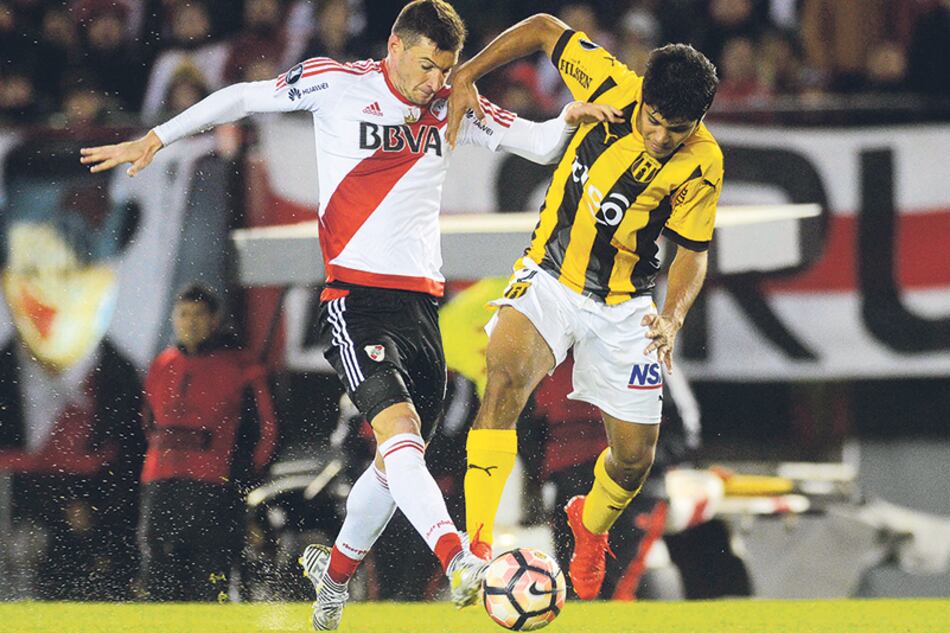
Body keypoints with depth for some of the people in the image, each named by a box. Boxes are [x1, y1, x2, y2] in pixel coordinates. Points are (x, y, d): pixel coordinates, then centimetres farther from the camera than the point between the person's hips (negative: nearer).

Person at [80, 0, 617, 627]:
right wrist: (153, 141, 6)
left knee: (401, 457, 12)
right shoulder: (338, 84, -2)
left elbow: (538, 144, 9)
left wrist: (568, 119, -13)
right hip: (355, 296, -6)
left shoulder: (453, 107, 10)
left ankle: (335, 570, 33)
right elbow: (241, 98, 7)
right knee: (399, 431, -23)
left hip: (422, 299, 6)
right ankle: (458, 561, -40)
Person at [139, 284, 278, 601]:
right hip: (162, 486, 5)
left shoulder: (237, 368, 1)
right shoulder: (162, 367, 16)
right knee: (159, 579, 1)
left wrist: (242, 477, -5)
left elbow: (265, 430, 2)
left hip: (214, 487, -5)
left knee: (209, 583, -9)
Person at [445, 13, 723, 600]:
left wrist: (673, 317, -22)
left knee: (635, 458, 7)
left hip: (623, 306, 2)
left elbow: (693, 251, -4)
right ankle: (477, 546, -36)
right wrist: (467, 75, -5)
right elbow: (543, 29, -1)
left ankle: (591, 522, 46)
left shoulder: (702, 165, -14)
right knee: (507, 373, -32)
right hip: (550, 280, -2)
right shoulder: (612, 84, -17)